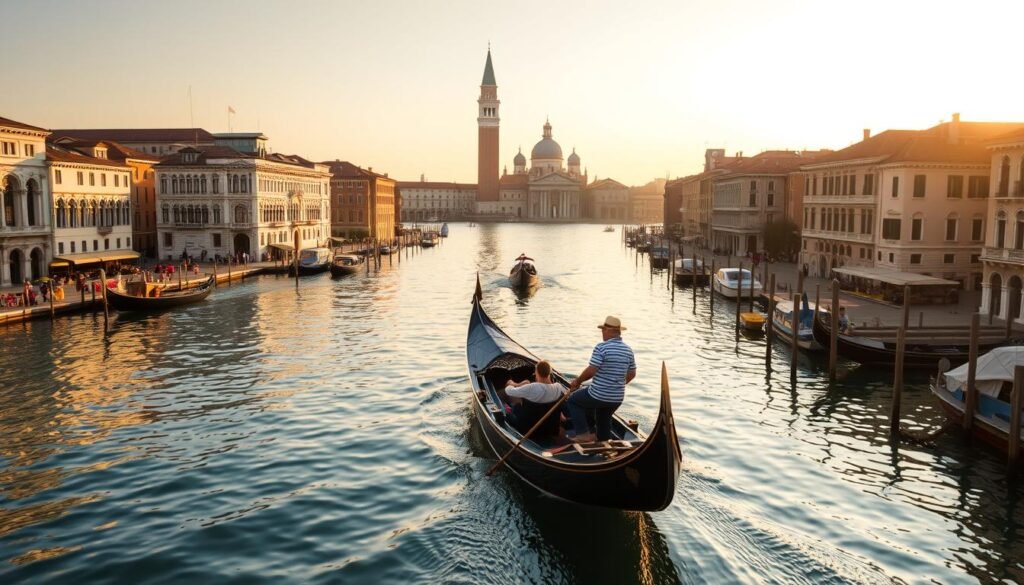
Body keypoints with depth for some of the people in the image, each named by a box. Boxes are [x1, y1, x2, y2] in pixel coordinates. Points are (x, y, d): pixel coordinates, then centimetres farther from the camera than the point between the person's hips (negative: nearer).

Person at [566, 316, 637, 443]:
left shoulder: (601, 347, -17)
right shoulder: (628, 350, 4)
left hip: (598, 395, -6)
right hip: (617, 398, 6)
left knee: (572, 401, 16)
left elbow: (591, 371, -18)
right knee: (604, 418, 29)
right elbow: (632, 374, 11)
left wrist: (578, 381, 0)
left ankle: (584, 434, 8)